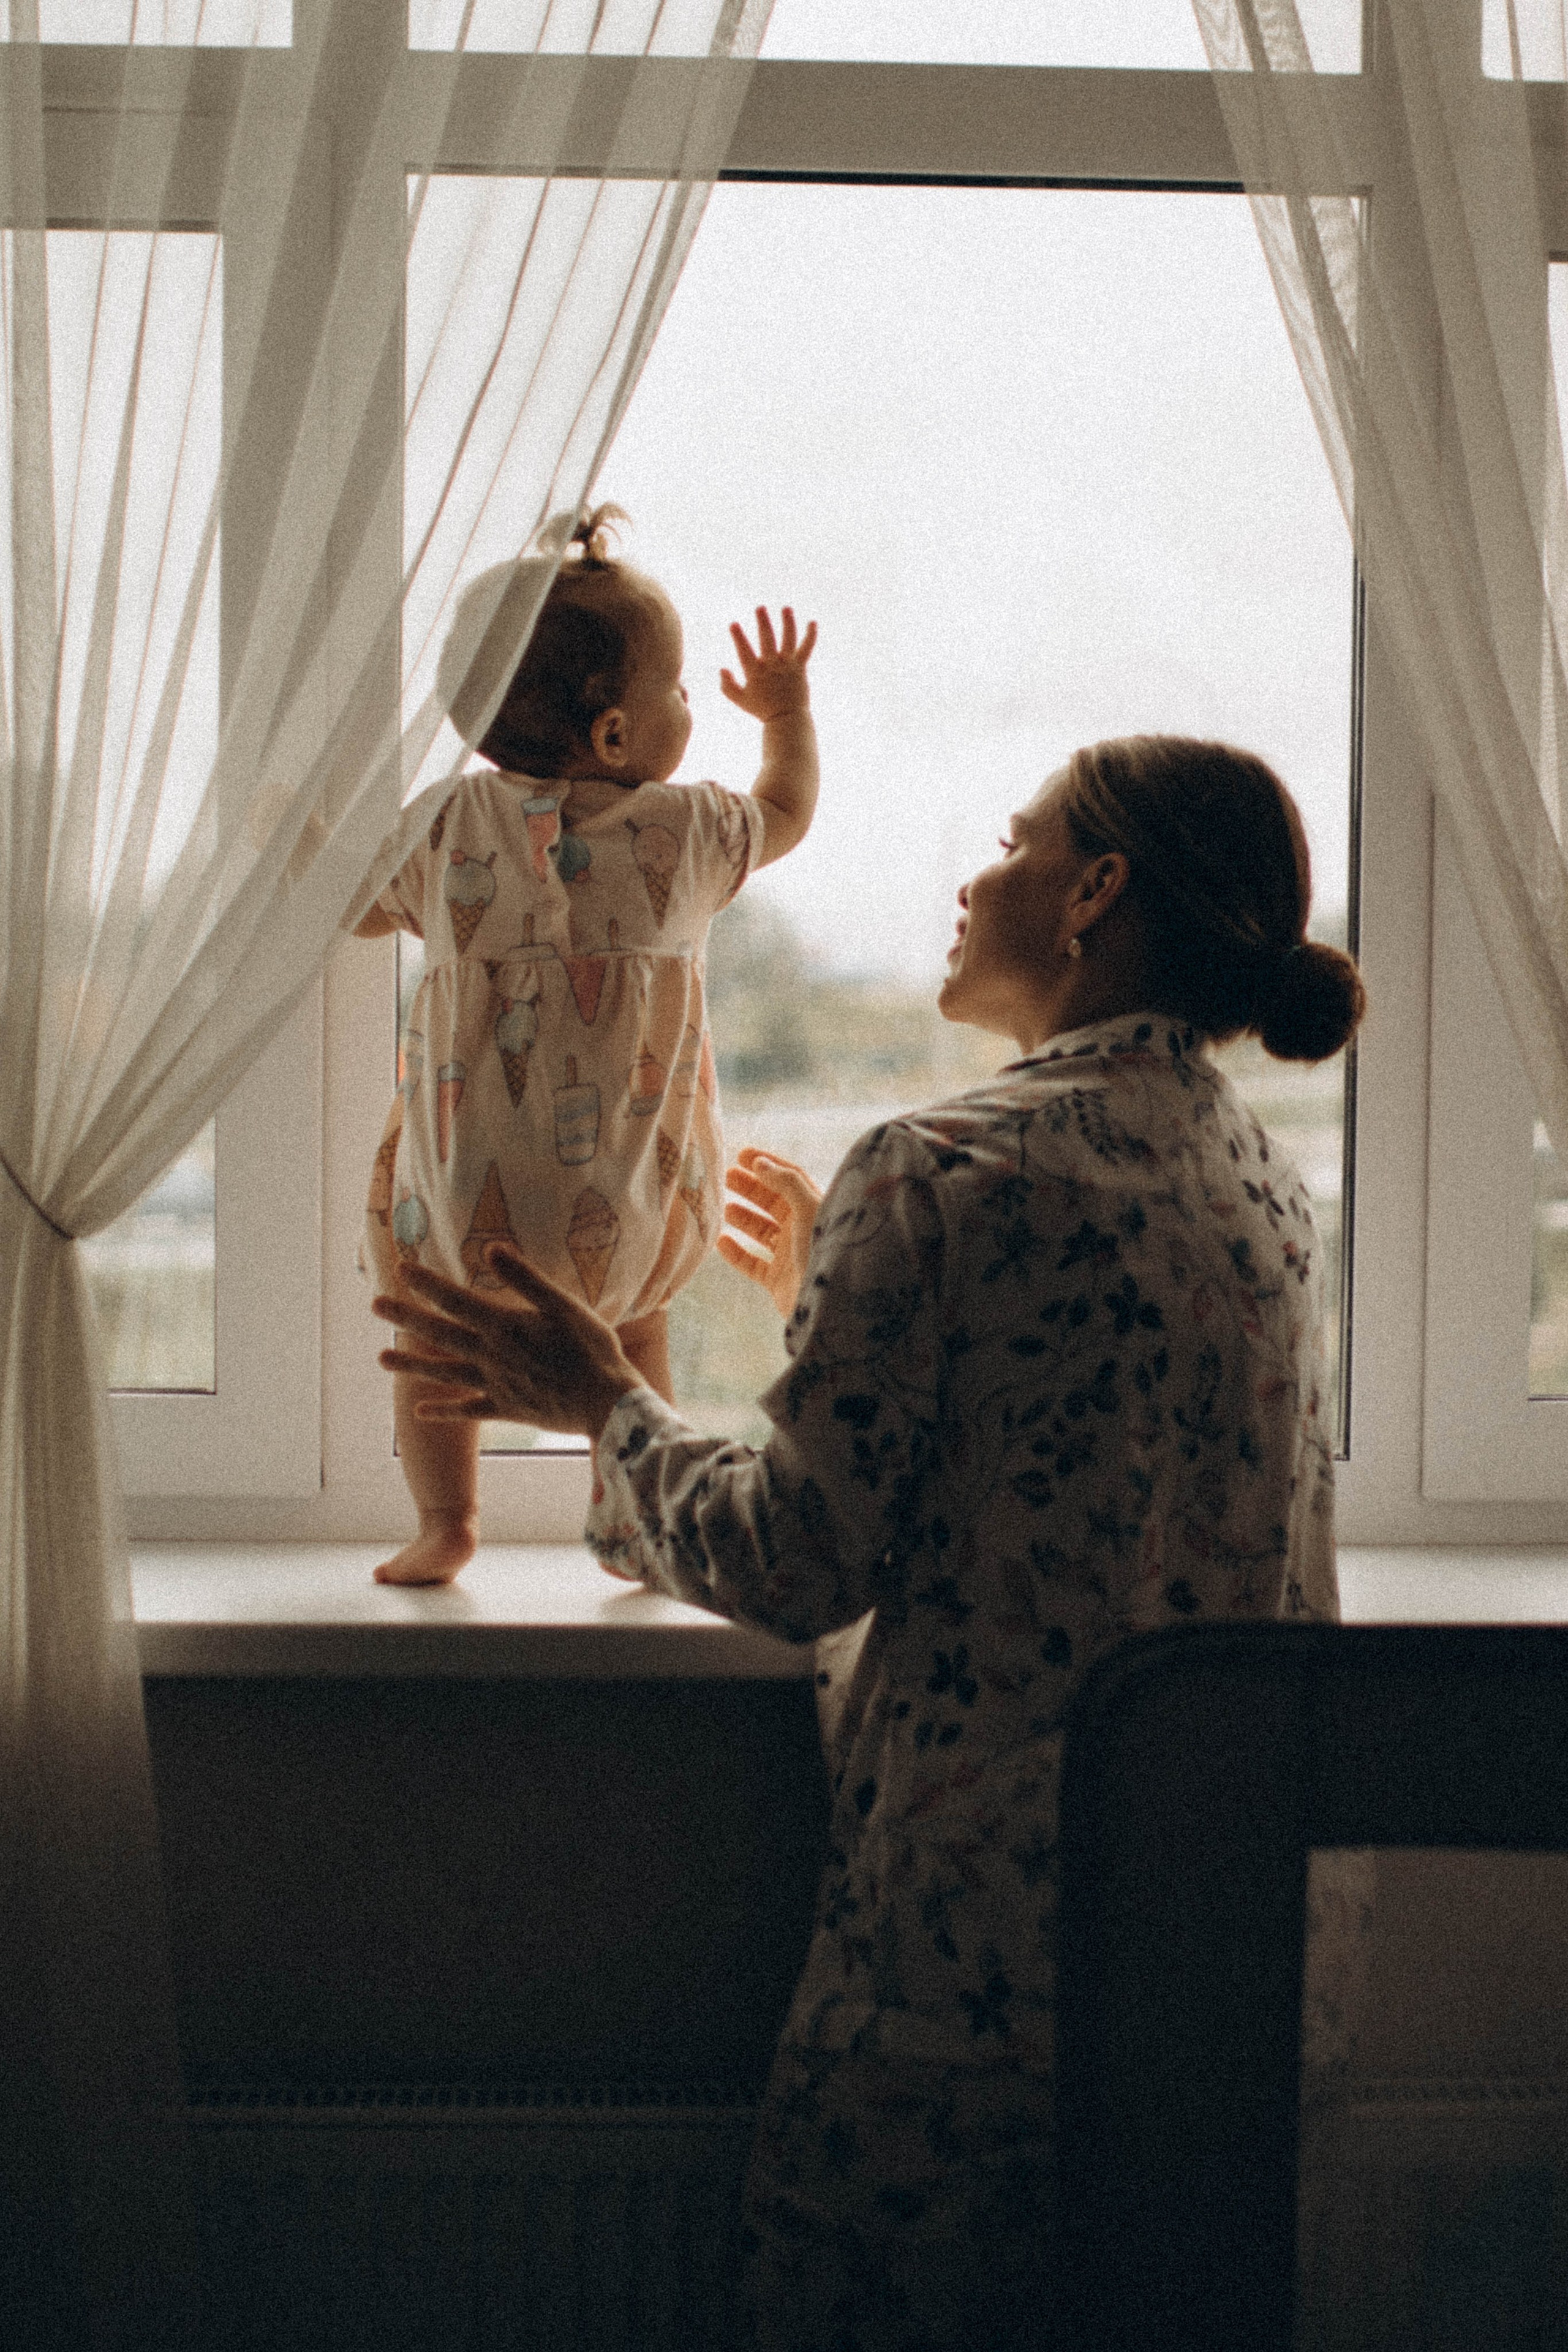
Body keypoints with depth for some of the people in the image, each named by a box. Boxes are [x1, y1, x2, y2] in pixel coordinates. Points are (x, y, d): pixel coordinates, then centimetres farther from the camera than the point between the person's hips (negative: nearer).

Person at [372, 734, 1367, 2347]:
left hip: (1001, 1911, -7)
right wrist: (837, 1300, 28)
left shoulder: (938, 1177, -15)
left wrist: (602, 1407, 3)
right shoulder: (1267, 1182, 8)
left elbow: (801, 1564, -14)